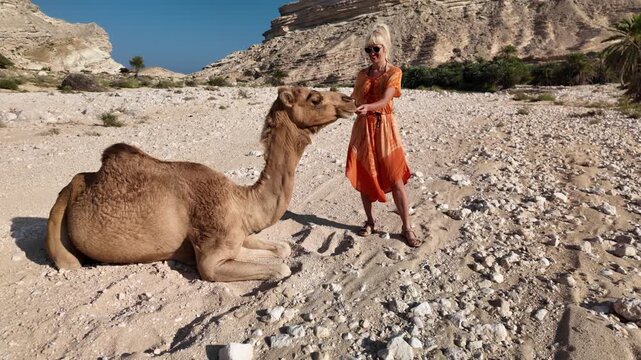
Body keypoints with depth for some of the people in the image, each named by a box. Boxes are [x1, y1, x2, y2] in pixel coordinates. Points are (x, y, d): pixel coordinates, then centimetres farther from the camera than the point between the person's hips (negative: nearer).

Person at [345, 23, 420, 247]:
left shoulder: (394, 73, -5)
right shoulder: (362, 74, 10)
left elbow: (385, 100, -22)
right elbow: (354, 100, 12)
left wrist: (367, 107, -39)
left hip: (384, 128, -4)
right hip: (363, 128, 4)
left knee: (395, 179, -4)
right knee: (364, 177, 7)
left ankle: (407, 228, 6)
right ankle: (370, 222, 23)